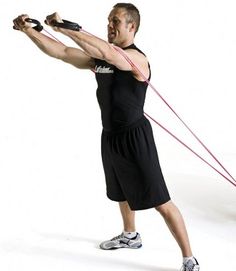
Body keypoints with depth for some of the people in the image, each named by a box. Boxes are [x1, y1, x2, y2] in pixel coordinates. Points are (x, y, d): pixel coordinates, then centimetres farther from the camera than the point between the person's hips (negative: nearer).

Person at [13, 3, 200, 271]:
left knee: (161, 202, -6)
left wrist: (63, 26, -35)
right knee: (122, 193, 28)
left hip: (134, 138, -8)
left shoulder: (136, 58, -19)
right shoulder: (101, 58, 5)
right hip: (110, 137, 9)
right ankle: (130, 236, 52)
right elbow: (61, 52, 5)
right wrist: (28, 30, -3)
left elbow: (105, 51, -38)